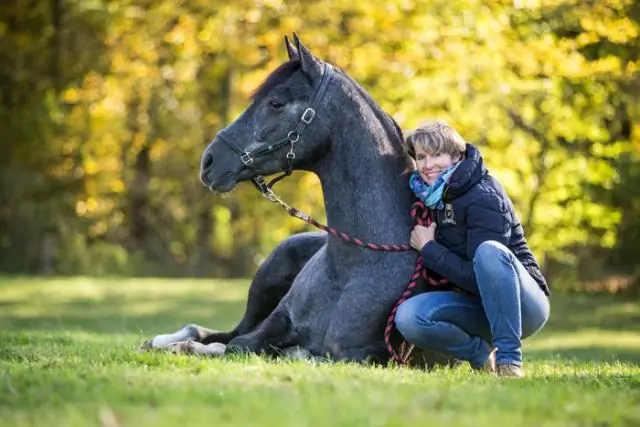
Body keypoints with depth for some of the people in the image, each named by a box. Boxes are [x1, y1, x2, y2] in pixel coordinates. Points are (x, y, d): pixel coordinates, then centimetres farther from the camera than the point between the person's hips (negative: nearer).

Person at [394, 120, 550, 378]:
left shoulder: (484, 198, -18)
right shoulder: (434, 196, 4)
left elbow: (476, 278, -24)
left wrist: (428, 248, -16)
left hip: (524, 307, -6)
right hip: (479, 308, 6)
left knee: (489, 251, -37)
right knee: (408, 316, -22)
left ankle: (509, 359, -30)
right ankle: (483, 355, -1)